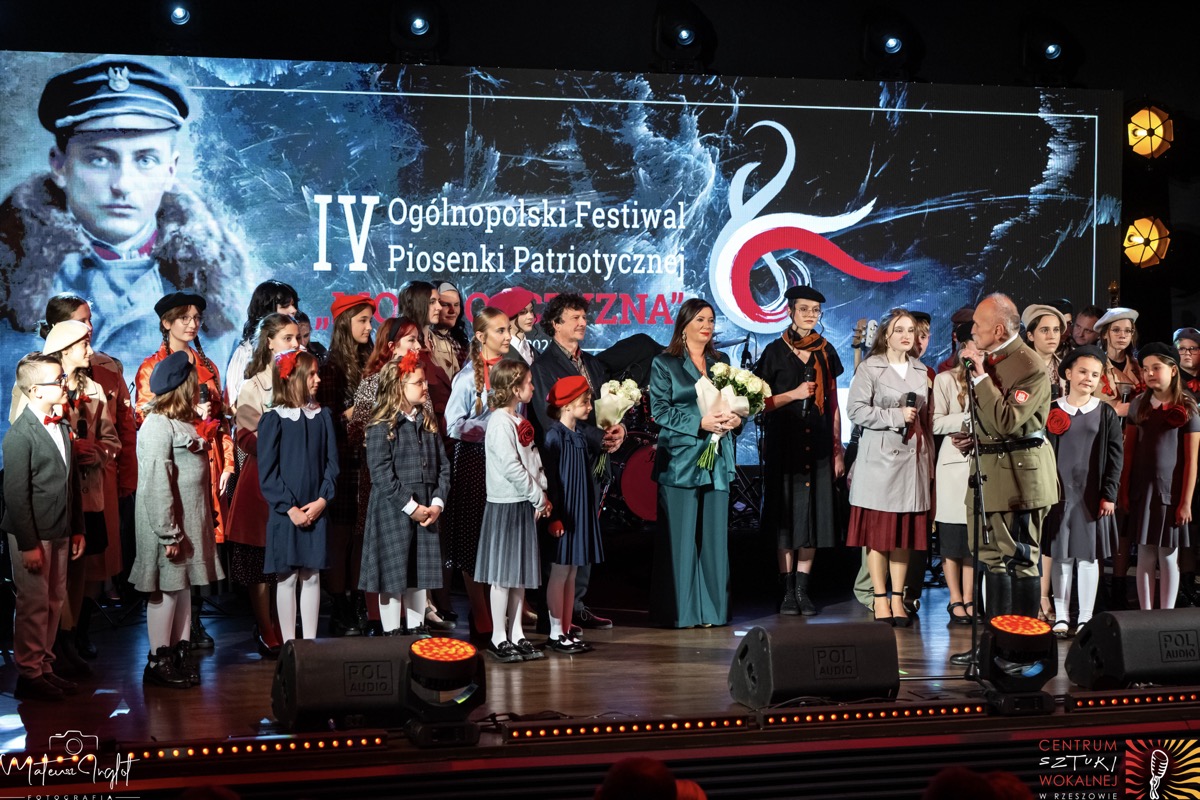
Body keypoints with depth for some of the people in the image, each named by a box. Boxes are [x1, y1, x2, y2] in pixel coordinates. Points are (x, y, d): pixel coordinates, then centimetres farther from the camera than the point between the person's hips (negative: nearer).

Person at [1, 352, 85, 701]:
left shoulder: (62, 427, 10)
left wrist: (77, 529, 13)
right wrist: (28, 544, -17)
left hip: (60, 533, 8)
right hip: (33, 535, -7)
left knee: (54, 603, 12)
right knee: (34, 606, 0)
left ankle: (44, 668, 23)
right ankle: (29, 675, 10)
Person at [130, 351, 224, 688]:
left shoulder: (182, 422, 13)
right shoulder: (157, 426, -17)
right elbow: (156, 484, -21)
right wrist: (168, 534, -22)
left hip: (190, 520, 9)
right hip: (170, 523, -9)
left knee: (184, 586, 12)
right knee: (166, 589, -2)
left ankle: (179, 654, 20)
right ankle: (158, 661, 6)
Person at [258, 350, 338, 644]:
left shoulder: (322, 416, 6)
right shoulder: (273, 418, -6)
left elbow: (332, 463, 5)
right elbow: (267, 471, -7)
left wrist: (322, 501, -8)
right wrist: (290, 508, -13)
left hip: (316, 510, 3)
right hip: (285, 512, -3)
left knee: (312, 576, 7)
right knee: (287, 578, 3)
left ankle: (310, 642, 13)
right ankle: (289, 644, 10)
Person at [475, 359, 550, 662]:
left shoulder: (519, 421, 13)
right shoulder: (500, 423, -15)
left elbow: (533, 460, 16)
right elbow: (511, 468, -20)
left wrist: (543, 493, 4)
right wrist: (538, 497, -14)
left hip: (525, 504, 9)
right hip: (505, 504, -9)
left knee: (521, 573, 12)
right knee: (502, 574, -2)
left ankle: (516, 634, 19)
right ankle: (499, 638, 5)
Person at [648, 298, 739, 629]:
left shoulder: (722, 362, 16)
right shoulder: (664, 364, 2)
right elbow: (660, 410, -6)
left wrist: (736, 419, -6)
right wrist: (700, 423, -16)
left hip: (717, 461, 4)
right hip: (680, 461, -4)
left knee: (715, 535, 4)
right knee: (681, 537, -3)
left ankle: (711, 609, 10)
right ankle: (680, 611, 2)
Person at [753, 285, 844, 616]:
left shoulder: (826, 351, 9)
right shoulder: (775, 351, 1)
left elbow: (833, 403, 11)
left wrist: (838, 449, 6)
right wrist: (794, 394, -13)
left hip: (818, 442, 3)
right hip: (783, 442, -3)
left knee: (813, 511, 1)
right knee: (786, 512, -2)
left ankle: (803, 588, 7)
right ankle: (788, 590, 2)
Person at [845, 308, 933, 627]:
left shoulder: (920, 371, 16)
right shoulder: (869, 367, 0)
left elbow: (926, 419, 18)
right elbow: (856, 410, -9)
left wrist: (930, 460, 13)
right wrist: (896, 416, -12)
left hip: (912, 457, 5)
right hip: (879, 457, -5)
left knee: (906, 530, 4)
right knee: (878, 530, -4)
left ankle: (898, 598, 10)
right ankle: (880, 599, 2)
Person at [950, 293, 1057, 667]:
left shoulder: (1031, 367, -16)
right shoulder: (988, 358, 12)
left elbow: (1006, 422, -24)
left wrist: (980, 375, -22)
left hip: (1018, 474, -9)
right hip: (987, 471, 9)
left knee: (1021, 560, -2)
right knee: (992, 559, 14)